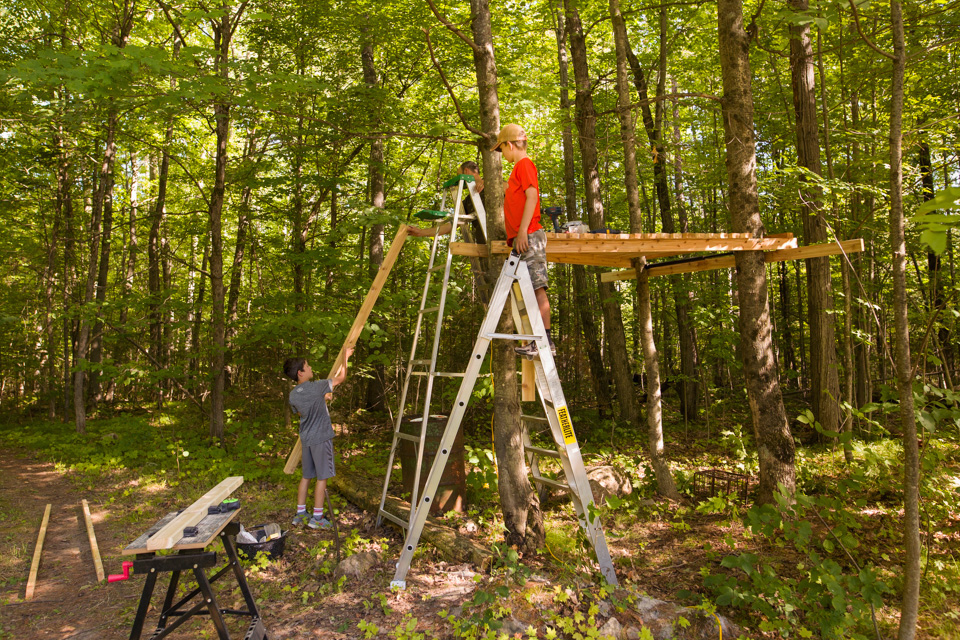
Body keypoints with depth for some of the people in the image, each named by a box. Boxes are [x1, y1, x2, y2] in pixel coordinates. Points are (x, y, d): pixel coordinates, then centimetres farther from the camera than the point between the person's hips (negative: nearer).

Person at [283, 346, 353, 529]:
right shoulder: (316, 387, -17)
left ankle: (300, 514, 22)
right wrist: (345, 357, 7)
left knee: (306, 476, 16)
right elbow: (341, 377, -8)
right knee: (322, 478, 1)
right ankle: (317, 518, 6)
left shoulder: (293, 395, 4)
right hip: (321, 438, -7)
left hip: (305, 438, 7)